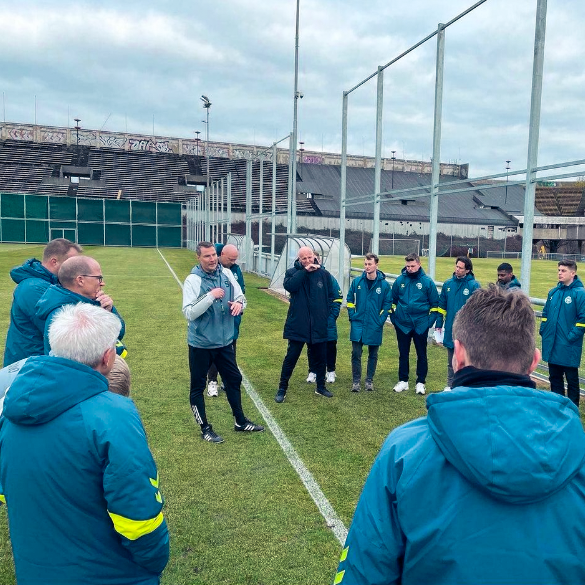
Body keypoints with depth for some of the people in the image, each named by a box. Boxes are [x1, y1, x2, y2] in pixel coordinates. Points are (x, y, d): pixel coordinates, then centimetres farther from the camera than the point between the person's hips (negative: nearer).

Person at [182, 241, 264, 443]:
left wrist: (239, 303, -16)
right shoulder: (193, 280, -17)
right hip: (200, 344, -5)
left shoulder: (227, 274, -2)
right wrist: (210, 296, -31)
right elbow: (189, 313, -23)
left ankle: (240, 421, 37)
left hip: (224, 341, 5)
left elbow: (241, 297, 7)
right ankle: (205, 428, 27)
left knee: (234, 380, 18)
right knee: (198, 387, 8)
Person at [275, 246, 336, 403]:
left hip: (319, 325, 3)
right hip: (297, 324, -3)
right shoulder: (292, 272, -3)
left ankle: (321, 387, 34)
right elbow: (289, 285, -26)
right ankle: (282, 389, 15)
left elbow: (331, 296, 12)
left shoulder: (324, 274, 3)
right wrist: (305, 271, -24)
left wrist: (329, 313, 2)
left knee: (320, 358, 15)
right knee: (291, 358, 2)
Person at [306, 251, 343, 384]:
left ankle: (331, 371, 25)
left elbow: (338, 298, 0)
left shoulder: (329, 277, -4)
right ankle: (312, 371, 25)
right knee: (311, 346, 10)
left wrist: (333, 315, -7)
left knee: (330, 346, 8)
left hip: (328, 322, 0)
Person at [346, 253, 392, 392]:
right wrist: (352, 316, -1)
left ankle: (369, 380, 24)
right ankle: (356, 381, 11)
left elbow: (388, 304, 0)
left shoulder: (384, 284, -4)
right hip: (358, 324, 1)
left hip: (375, 326, 0)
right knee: (356, 353, -1)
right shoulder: (357, 282, -1)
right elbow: (350, 300, 7)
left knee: (373, 354, 10)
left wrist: (381, 320, -8)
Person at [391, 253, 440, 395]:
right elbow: (393, 301, 9)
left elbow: (435, 304, 1)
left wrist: (430, 321, -5)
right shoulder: (399, 280, 0)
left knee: (422, 355, 8)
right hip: (402, 325, 2)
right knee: (403, 354, 11)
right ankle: (403, 381, 22)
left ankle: (421, 382, 19)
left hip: (421, 325, -1)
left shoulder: (427, 281, -4)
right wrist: (393, 318, 4)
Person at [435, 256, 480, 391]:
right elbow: (441, 305, 10)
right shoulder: (448, 284, 4)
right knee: (451, 360, 15)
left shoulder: (473, 285, -9)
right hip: (450, 328, 4)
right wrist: (439, 324, 8)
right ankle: (450, 384, 26)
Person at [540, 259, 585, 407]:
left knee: (572, 379, 8)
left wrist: (572, 336, -17)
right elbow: (545, 313, 16)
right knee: (554, 377, 17)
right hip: (551, 345, 6)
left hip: (569, 348, -6)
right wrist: (543, 330, 7)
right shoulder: (553, 292, 8)